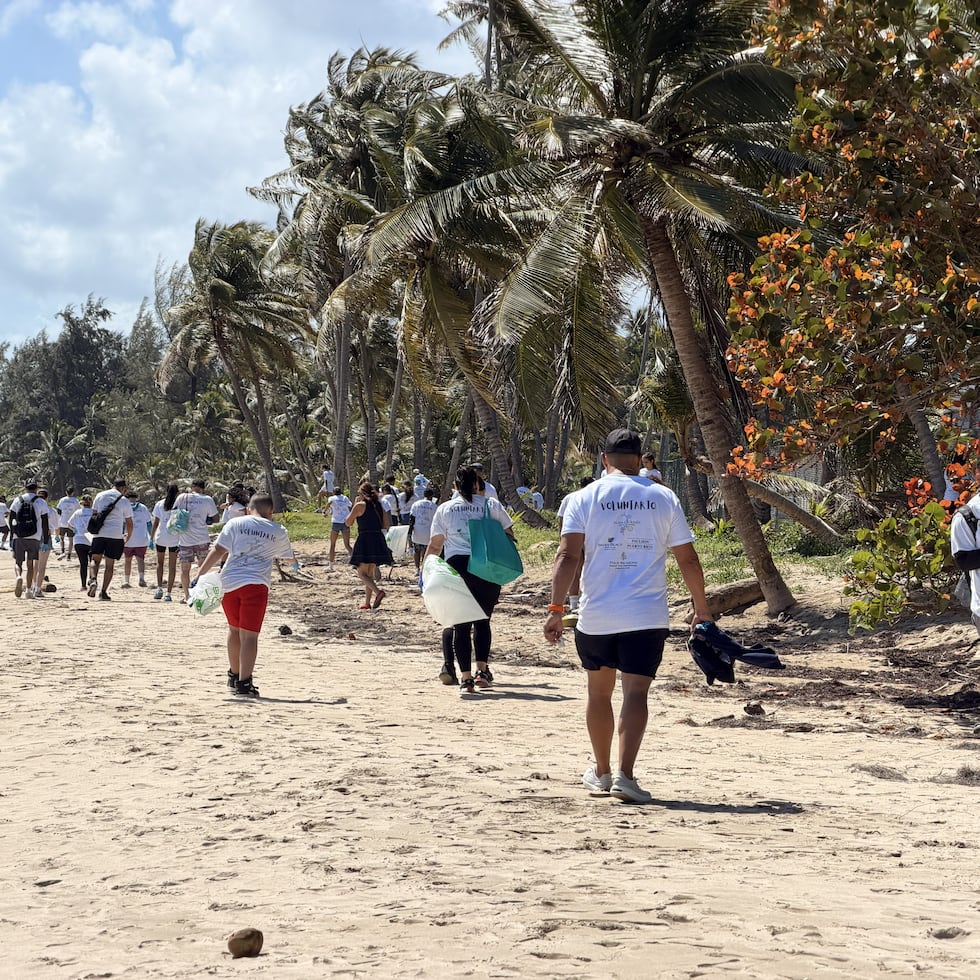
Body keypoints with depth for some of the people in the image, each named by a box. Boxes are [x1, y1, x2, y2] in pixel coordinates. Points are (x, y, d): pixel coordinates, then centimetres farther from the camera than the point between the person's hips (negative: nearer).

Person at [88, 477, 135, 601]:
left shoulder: (100, 496, 9)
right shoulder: (124, 501, 2)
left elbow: (94, 514, 15)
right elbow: (129, 523, 4)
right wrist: (128, 537, 20)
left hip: (99, 534, 1)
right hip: (116, 535, -1)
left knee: (95, 559, 10)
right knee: (109, 565, 6)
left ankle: (93, 579, -19)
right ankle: (104, 592, 2)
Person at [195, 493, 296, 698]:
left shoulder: (235, 524, 8)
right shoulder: (278, 532, 12)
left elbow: (218, 551, -2)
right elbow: (289, 556, 30)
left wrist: (200, 574, -1)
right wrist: (296, 563, 54)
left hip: (229, 582, 2)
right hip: (256, 584, -2)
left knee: (234, 628, 20)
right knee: (249, 635, -4)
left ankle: (234, 675, 32)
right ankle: (244, 683, -11)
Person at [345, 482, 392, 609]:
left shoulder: (360, 506, -6)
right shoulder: (380, 506, 10)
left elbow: (348, 523, 2)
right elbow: (387, 525, 8)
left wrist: (354, 505, 9)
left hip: (365, 540, -6)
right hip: (379, 540, 6)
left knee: (362, 573, -1)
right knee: (370, 573, 16)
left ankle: (378, 591, -25)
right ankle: (367, 602, 16)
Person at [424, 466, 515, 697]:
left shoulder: (444, 509, 9)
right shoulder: (491, 505, 7)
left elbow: (434, 545, 7)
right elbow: (509, 534, 11)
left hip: (457, 566, 0)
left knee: (461, 625, 3)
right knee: (482, 621, 16)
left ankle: (466, 678, -2)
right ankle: (482, 670, 12)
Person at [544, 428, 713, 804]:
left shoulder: (585, 498, 1)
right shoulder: (663, 499, 4)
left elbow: (567, 555, -8)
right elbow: (688, 560, 6)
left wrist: (556, 609, -7)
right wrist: (701, 609, 16)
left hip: (596, 616, 1)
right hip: (647, 616, -1)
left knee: (599, 691, 16)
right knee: (635, 692, -3)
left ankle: (601, 771, 28)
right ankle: (624, 774, -18)